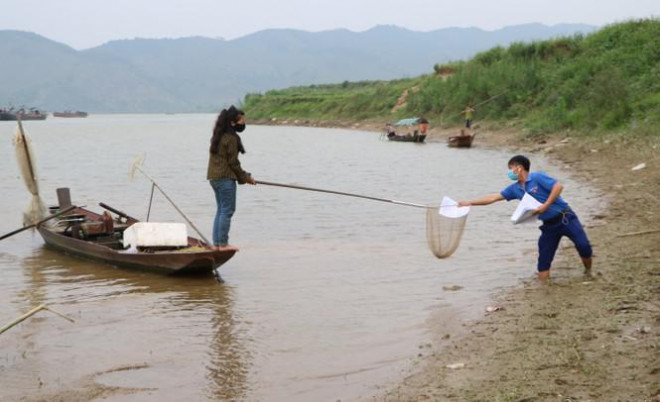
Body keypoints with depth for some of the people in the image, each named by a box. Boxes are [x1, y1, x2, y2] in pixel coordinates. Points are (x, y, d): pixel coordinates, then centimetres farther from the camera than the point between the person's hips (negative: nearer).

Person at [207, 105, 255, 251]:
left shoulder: (218, 137, 15)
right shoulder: (231, 138, -14)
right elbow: (233, 163, -14)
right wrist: (245, 178, -1)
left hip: (214, 177, 10)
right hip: (226, 178, -10)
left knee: (221, 210, 14)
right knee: (227, 211, -4)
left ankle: (216, 243, 15)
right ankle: (223, 244, -1)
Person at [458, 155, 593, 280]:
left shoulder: (537, 177, -11)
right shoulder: (515, 189, 8)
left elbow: (558, 186, -20)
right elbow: (493, 197, 9)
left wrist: (545, 205, -23)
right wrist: (469, 203, 5)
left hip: (564, 218, -7)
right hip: (549, 225, 7)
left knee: (583, 246, -9)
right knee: (543, 259, 1)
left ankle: (589, 272, 12)